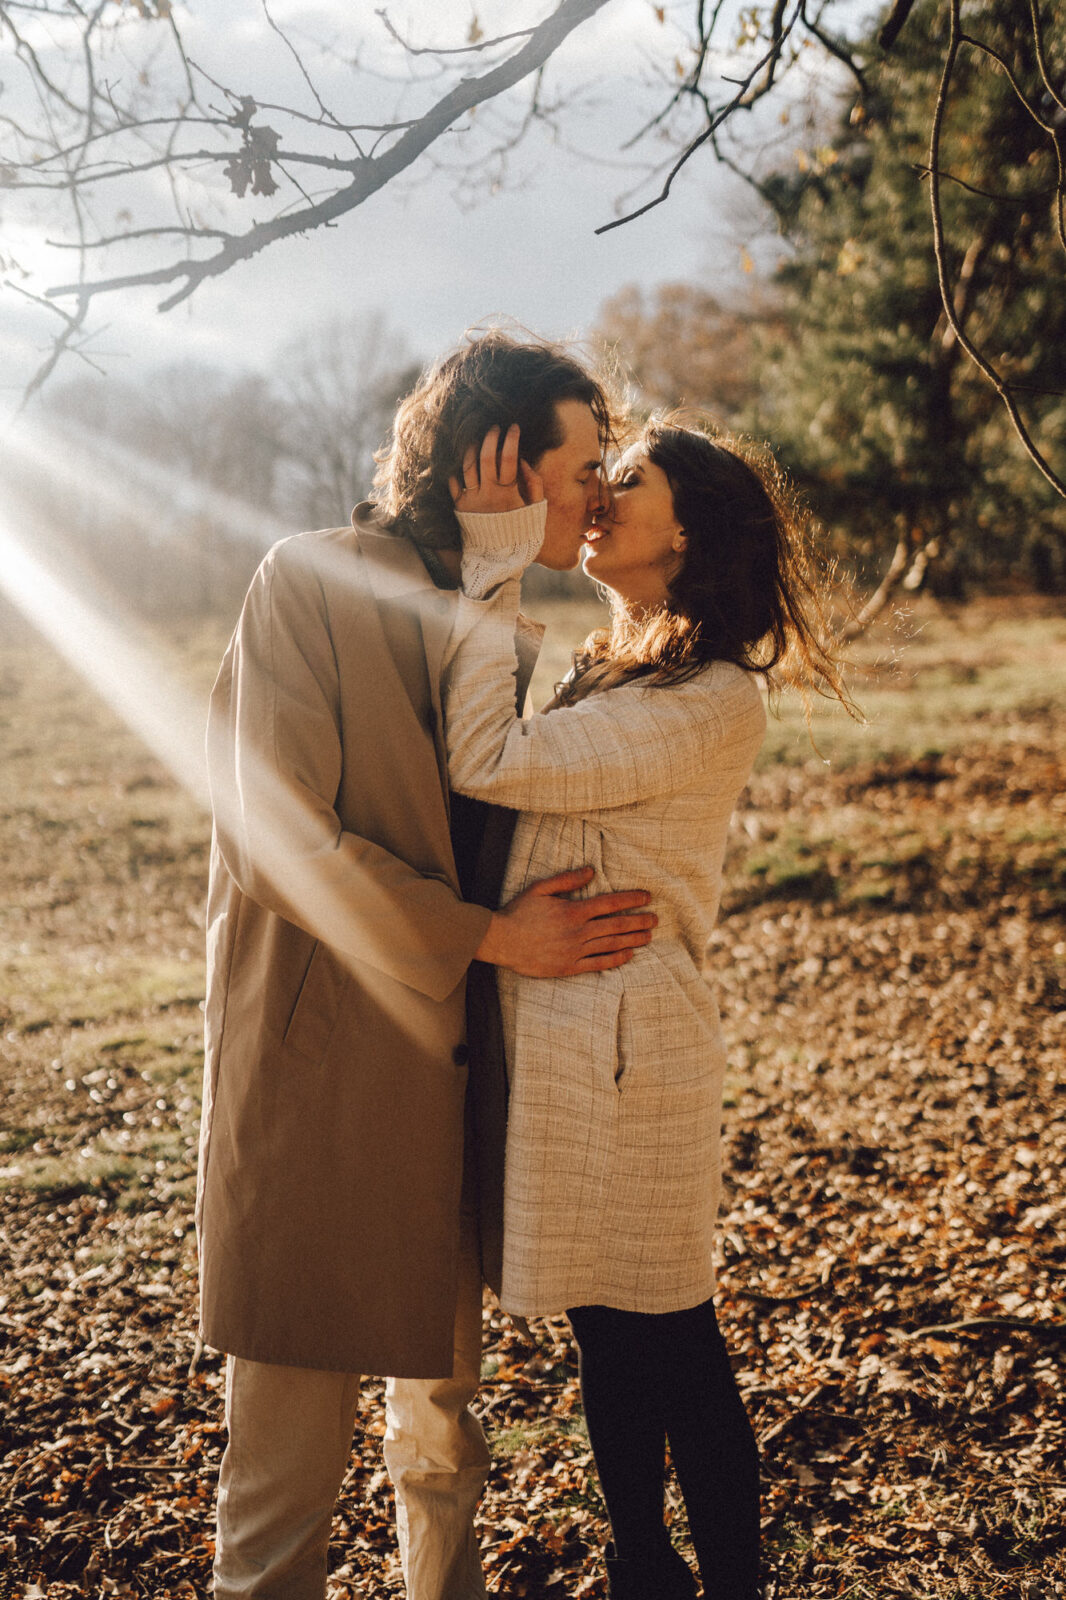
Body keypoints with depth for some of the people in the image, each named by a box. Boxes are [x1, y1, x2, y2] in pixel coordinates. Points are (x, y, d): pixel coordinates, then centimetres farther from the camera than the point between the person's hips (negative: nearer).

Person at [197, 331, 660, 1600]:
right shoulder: (312, 584, -11)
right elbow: (281, 841, -19)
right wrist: (487, 937, -16)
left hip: (457, 1069, 7)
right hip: (321, 1067, -6)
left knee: (444, 1403, 20)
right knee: (293, 1436, 3)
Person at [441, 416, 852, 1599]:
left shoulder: (714, 703, -16)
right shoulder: (602, 675, 14)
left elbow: (488, 765, -21)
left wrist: (496, 564, -16)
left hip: (621, 1041, -8)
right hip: (551, 1033, 8)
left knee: (669, 1343, 5)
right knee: (606, 1329, 19)